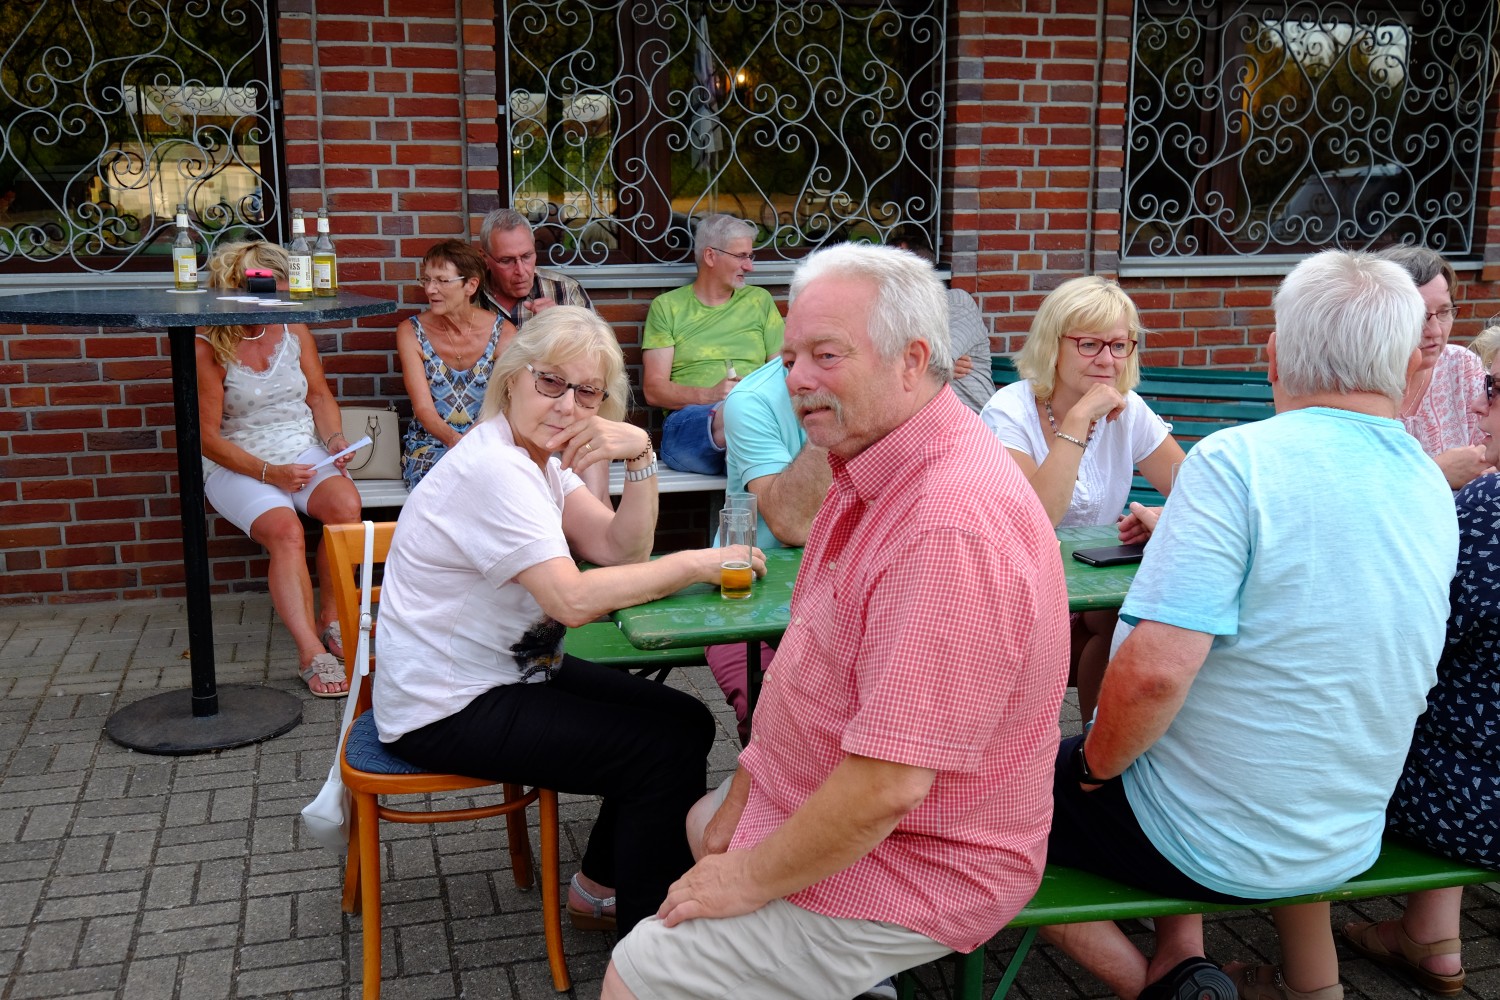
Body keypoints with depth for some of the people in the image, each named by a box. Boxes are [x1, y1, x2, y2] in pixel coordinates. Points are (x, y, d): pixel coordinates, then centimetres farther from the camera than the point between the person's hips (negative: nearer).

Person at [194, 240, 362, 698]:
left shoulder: (293, 329, 7)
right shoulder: (208, 348, -8)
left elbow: (319, 395, 15)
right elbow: (208, 436, -9)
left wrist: (334, 437, -5)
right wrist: (268, 472, -19)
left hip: (304, 452, 4)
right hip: (238, 465, -4)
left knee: (346, 504, -29)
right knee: (285, 530, -33)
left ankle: (330, 620, -13)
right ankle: (311, 653, -36)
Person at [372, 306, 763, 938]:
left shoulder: (540, 457, 6)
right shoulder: (492, 469, -24)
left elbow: (620, 551, -2)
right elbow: (574, 599, -33)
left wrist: (641, 457, -16)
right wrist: (697, 564, -25)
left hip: (509, 669, 10)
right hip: (446, 713, -10)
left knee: (686, 721, 8)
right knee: (665, 752, -13)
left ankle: (598, 888, 23)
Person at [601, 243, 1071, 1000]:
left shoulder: (952, 524, -33)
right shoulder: (877, 470, 3)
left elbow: (888, 786, -32)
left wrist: (749, 880, -19)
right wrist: (744, 790, 7)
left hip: (911, 860, -10)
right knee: (699, 824, 30)